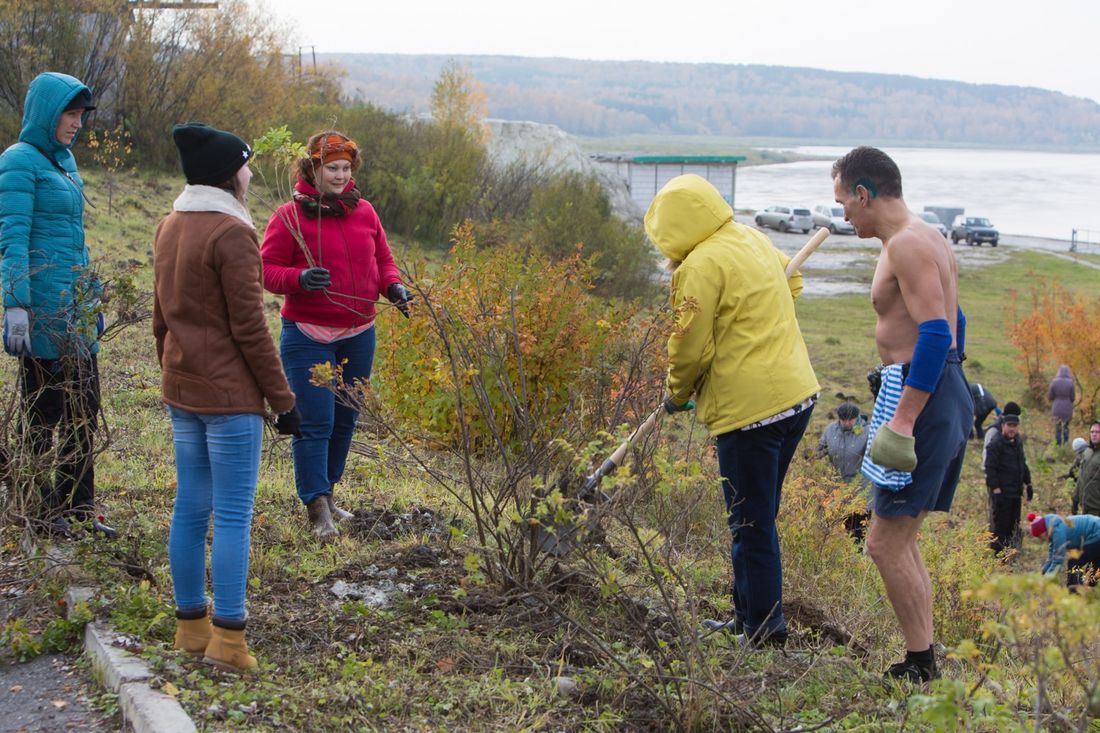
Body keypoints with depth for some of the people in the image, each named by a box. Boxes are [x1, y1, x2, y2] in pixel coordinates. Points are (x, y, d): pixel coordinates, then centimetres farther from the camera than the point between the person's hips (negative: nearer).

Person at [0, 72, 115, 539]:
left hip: (77, 307, 8)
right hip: (44, 309, -8)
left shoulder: (64, 159, 15)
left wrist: (93, 295, 22)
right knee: (42, 413, 1)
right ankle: (39, 512, 11)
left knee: (84, 410, 11)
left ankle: (78, 510, 19)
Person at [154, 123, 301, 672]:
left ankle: (191, 626, 20)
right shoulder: (231, 233, -15)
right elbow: (249, 327, -15)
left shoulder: (168, 228, 10)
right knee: (233, 516, -3)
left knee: (190, 510, 13)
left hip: (181, 393, 8)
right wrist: (282, 398, -9)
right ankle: (227, 640, -1)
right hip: (230, 396, -8)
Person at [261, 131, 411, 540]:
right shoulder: (290, 216, -6)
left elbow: (382, 260, 17)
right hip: (309, 336, -5)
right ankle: (317, 510, -5)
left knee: (344, 420, 13)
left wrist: (393, 286, -4)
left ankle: (325, 495, 28)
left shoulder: (364, 212, 8)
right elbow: (268, 269, -5)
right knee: (314, 423, -8)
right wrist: (300, 278, -25)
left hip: (359, 334, 5)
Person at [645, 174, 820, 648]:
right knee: (759, 516, 18)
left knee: (752, 524, -1)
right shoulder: (753, 240, 12)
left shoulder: (702, 264, -14)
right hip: (797, 394, 9)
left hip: (750, 408, -9)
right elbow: (792, 283, 30)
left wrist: (677, 394, 6)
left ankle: (763, 629, 5)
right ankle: (748, 617, 27)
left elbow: (691, 347, -12)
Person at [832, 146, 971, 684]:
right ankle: (922, 660, 16)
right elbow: (952, 321, 25)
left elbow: (936, 332, -25)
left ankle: (920, 665, 0)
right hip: (949, 393, 11)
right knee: (899, 540, 14)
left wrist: (903, 419, -27)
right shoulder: (929, 240, 17)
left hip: (919, 393, -11)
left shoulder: (907, 244, -15)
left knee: (886, 544, -5)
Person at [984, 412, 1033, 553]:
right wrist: (995, 488, -21)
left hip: (1015, 491, 8)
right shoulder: (996, 443, -12)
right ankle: (996, 553, 1)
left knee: (1014, 523, 13)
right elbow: (990, 467, -16)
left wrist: (1027, 483, 21)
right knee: (1000, 524, -5)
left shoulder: (1018, 441, 14)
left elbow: (1023, 464, 25)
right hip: (1002, 491, -8)